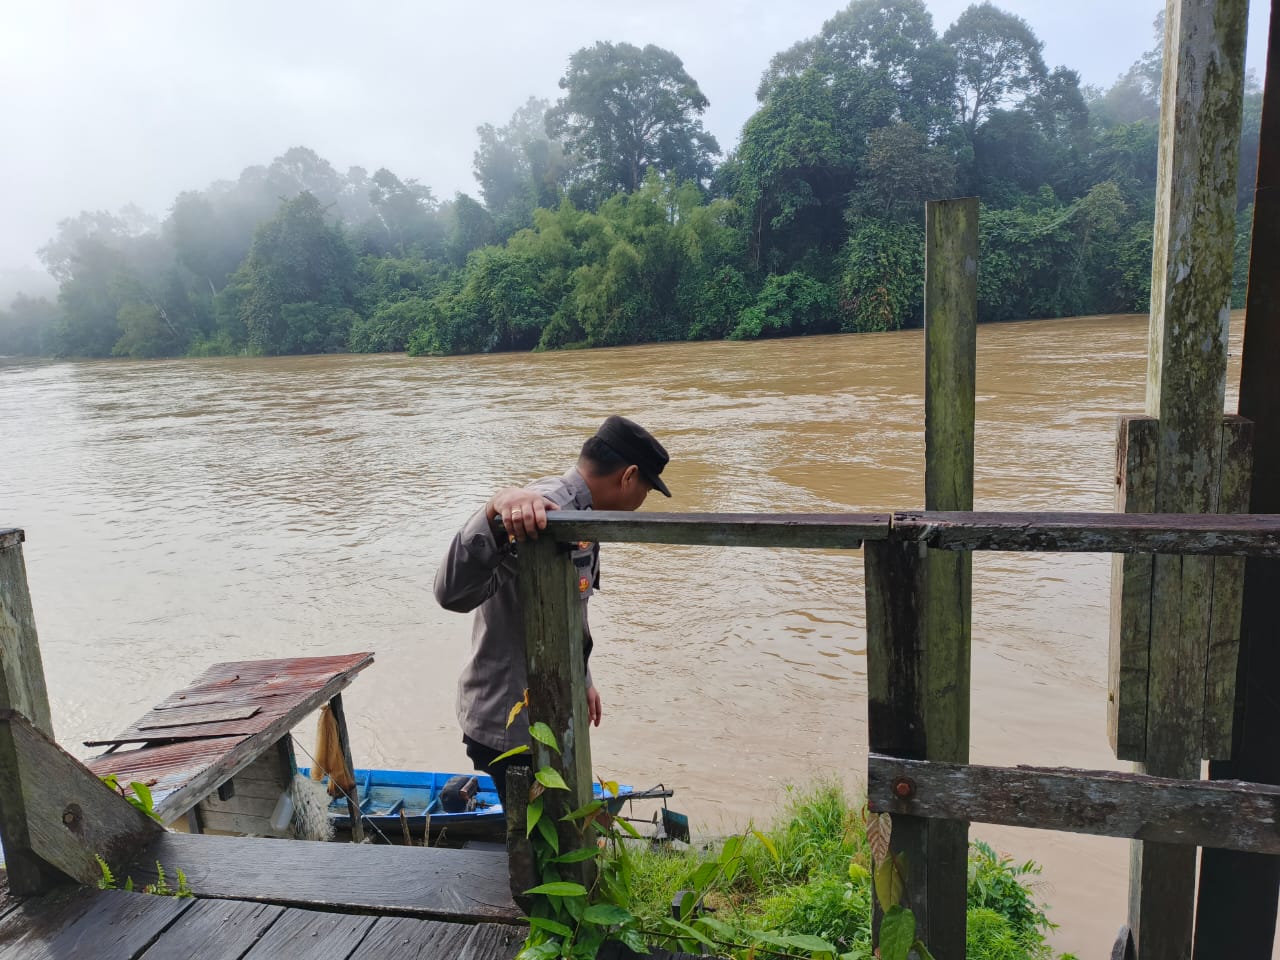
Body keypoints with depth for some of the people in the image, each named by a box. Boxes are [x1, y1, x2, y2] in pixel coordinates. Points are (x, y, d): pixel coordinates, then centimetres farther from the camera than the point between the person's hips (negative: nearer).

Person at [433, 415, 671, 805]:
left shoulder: (574, 509, 6)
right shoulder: (544, 510, -27)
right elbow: (453, 592, -39)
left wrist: (582, 680, 26)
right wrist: (497, 506, -53)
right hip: (514, 727, -10)